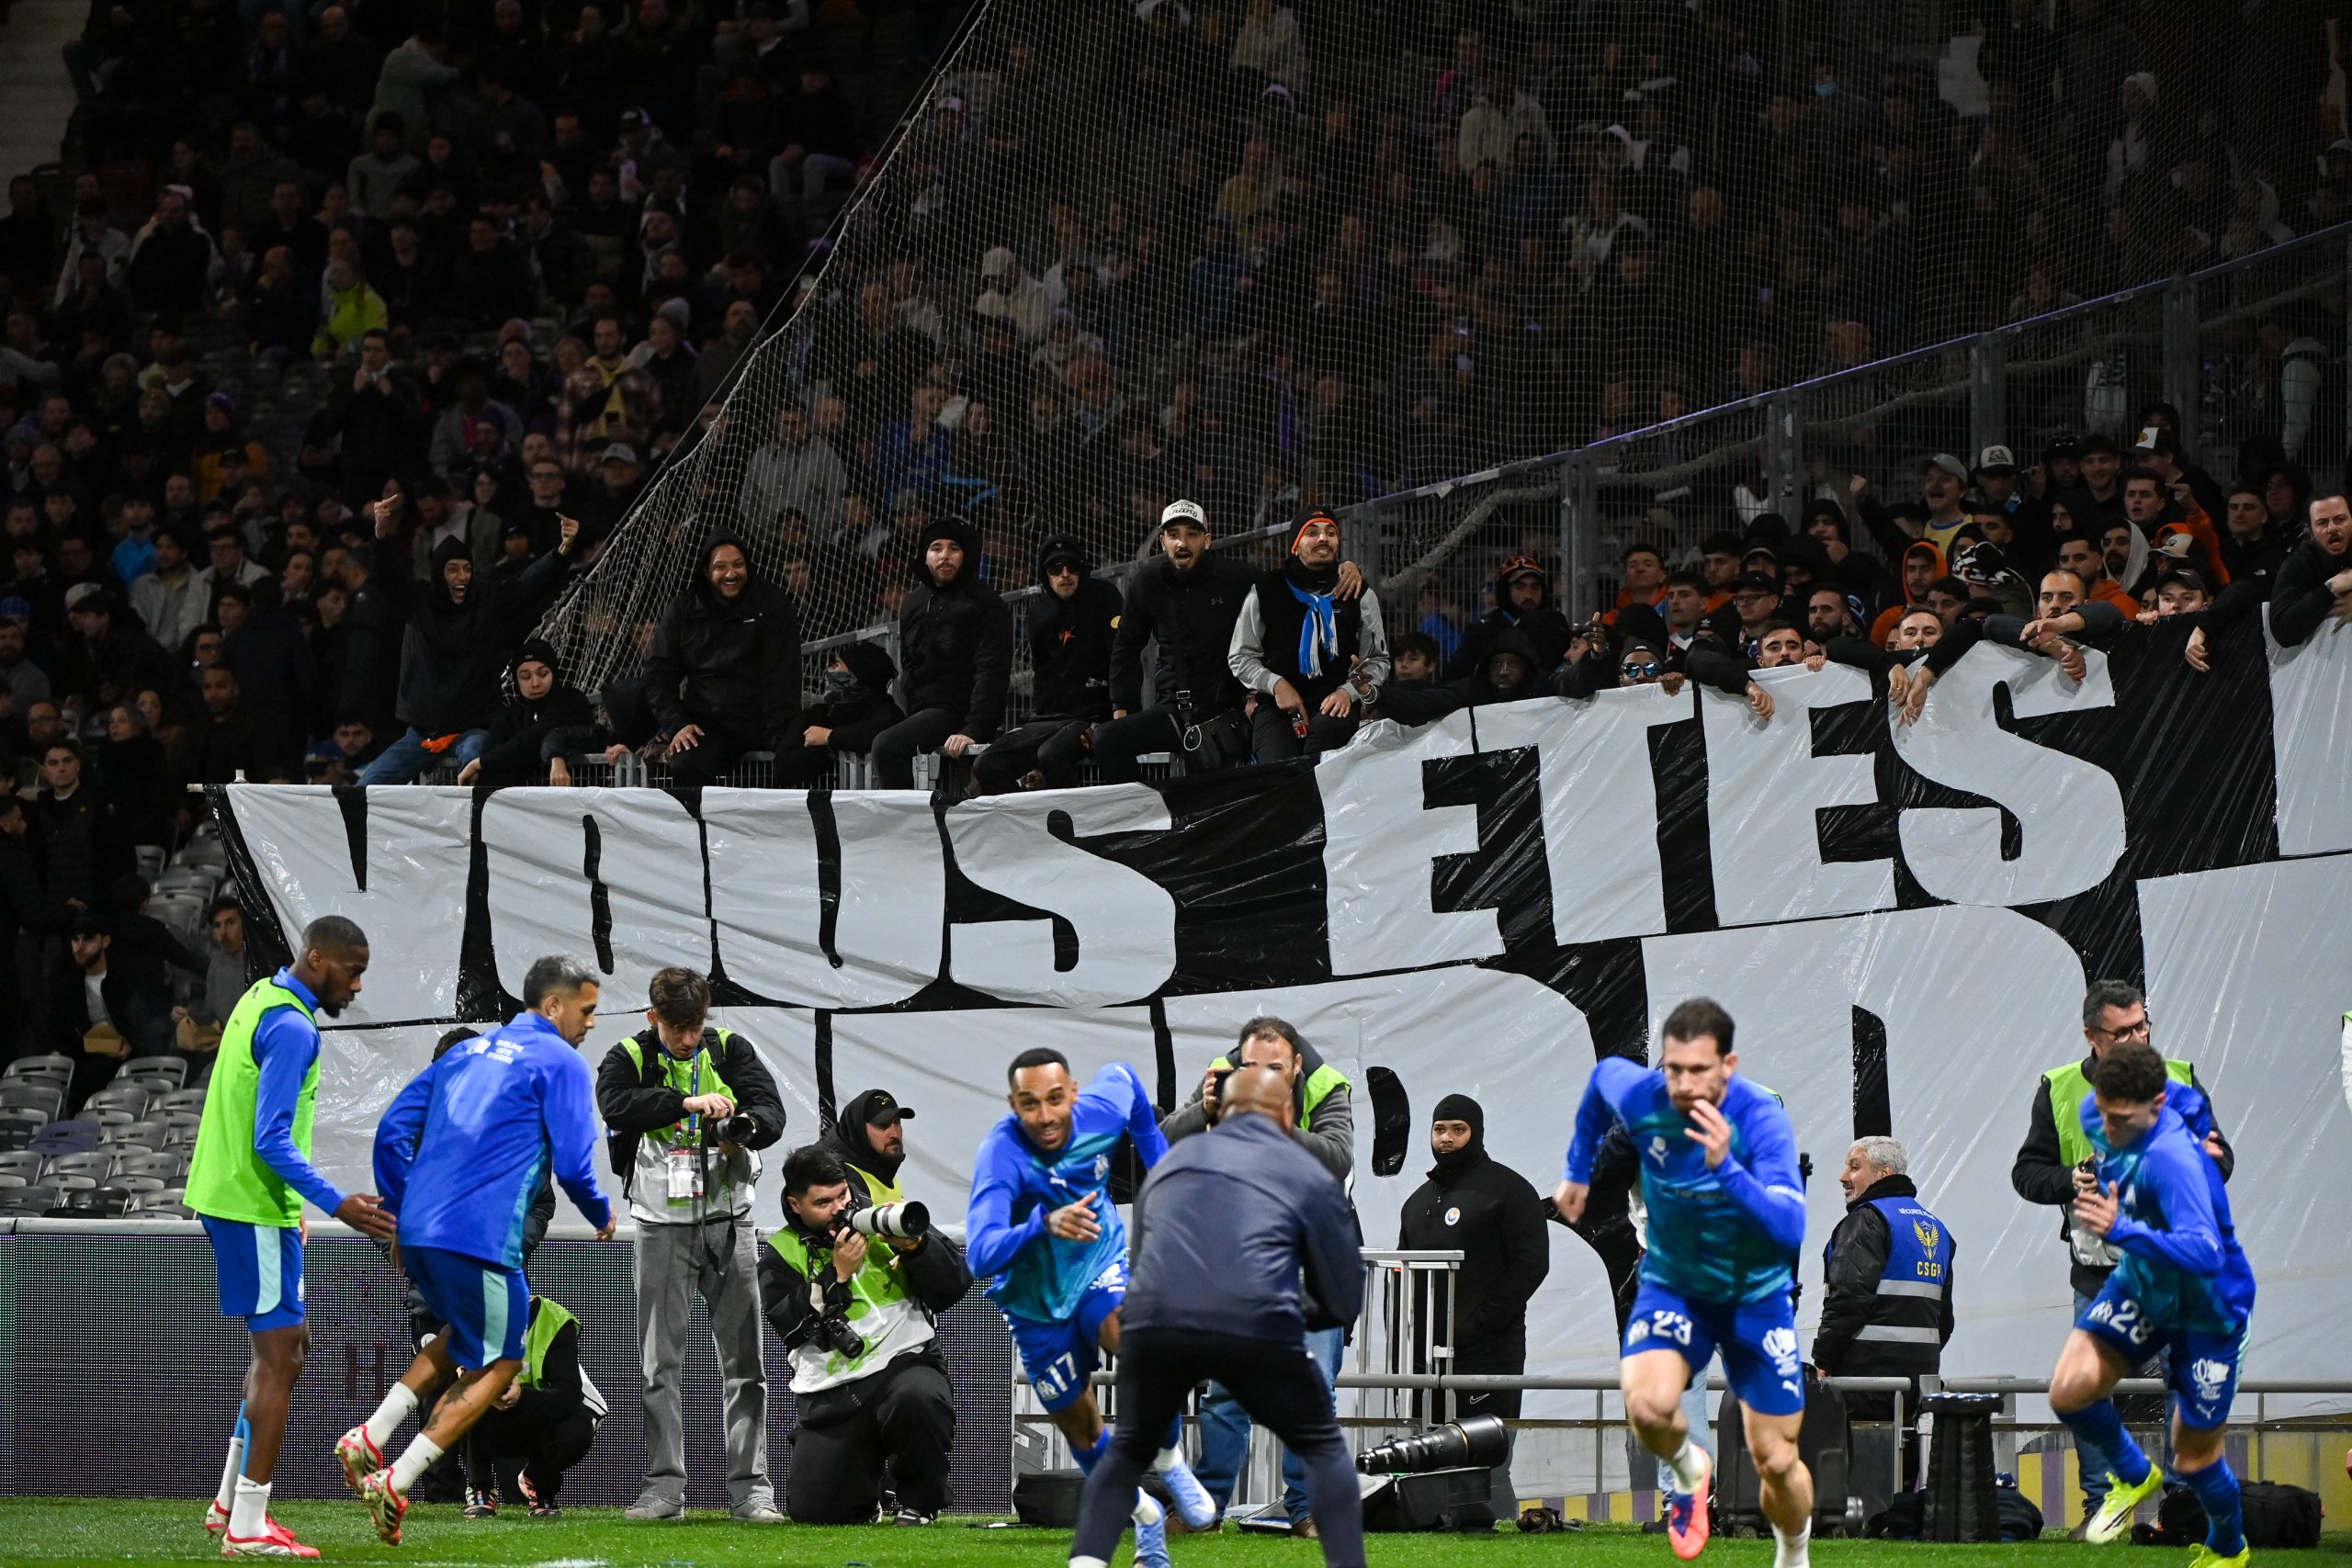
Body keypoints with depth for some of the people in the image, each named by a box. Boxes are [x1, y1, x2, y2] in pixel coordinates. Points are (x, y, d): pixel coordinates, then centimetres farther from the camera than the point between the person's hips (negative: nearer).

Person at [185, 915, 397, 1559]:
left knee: (286, 1346, 17)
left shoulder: (262, 999, 13)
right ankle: (248, 1529, -7)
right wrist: (336, 1203, -28)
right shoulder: (292, 1029, -18)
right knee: (279, 1357, -7)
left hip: (229, 1195, 10)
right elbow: (271, 1139, -24)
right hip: (256, 1209, -10)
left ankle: (229, 1502, 20)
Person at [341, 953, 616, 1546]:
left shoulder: (467, 1051, 20)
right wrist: (601, 1216, 11)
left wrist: (401, 1214, 22)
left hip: (418, 1230, 8)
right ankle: (394, 1485, -3)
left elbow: (393, 1128, 17)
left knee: (469, 1334, 29)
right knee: (497, 1364, 7)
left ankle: (370, 1438, 14)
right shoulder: (561, 1063, -1)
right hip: (480, 1239, -8)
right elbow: (572, 1162, -9)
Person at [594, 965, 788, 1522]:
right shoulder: (630, 1058, 0)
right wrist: (688, 1103, -28)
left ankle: (750, 1487, 1)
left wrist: (746, 1126, -26)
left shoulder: (731, 1051, 6)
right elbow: (614, 1102, -20)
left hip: (729, 1221, 1)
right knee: (660, 1362, 0)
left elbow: (772, 1109, -3)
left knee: (743, 1360, -1)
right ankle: (664, 1487, 4)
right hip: (663, 1225, -1)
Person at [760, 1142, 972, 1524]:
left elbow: (957, 1284, 3)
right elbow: (791, 1329, -7)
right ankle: (866, 1495, 25)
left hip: (903, 1361, -1)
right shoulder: (782, 1253, 8)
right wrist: (837, 1274, -14)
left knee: (919, 1398, -38)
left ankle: (919, 1502, -9)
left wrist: (914, 1245, -13)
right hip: (832, 1391, 1)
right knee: (812, 1510, -13)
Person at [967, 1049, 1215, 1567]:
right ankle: (1142, 1514, 40)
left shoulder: (1103, 1109, -21)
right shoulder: (1001, 1156, -33)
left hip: (1102, 1268, 1)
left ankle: (1169, 1462, -7)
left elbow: (1122, 1076, 7)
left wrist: (1162, 1168, 9)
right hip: (1036, 1301, -1)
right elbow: (981, 1256, -46)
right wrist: (1043, 1225, -63)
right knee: (1079, 1428, 11)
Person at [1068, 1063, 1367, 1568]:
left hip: (1155, 1322, 3)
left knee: (1128, 1451, 26)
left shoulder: (1171, 1163, 30)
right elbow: (1345, 1301, 20)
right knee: (1323, 1448, 19)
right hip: (1256, 1327, -2)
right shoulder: (1309, 1176, 20)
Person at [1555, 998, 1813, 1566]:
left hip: (1756, 1295, -1)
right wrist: (1579, 1171, 17)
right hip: (1672, 1284, 1)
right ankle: (1688, 1470, 7)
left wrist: (1726, 1168, -53)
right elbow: (1602, 1074, 8)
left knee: (1777, 1464, 3)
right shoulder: (1638, 1095, -19)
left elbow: (1790, 1229, -40)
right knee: (1648, 1406, -29)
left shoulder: (1761, 1119, -28)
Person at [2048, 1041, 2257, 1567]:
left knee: (2194, 1456, 7)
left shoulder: (2171, 1158, -38)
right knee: (2070, 1389, -13)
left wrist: (2121, 1230, -57)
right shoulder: (2095, 1114, -15)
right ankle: (2133, 1477, 18)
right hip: (2142, 1286, 6)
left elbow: (2205, 1254, -49)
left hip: (2208, 1308, -6)